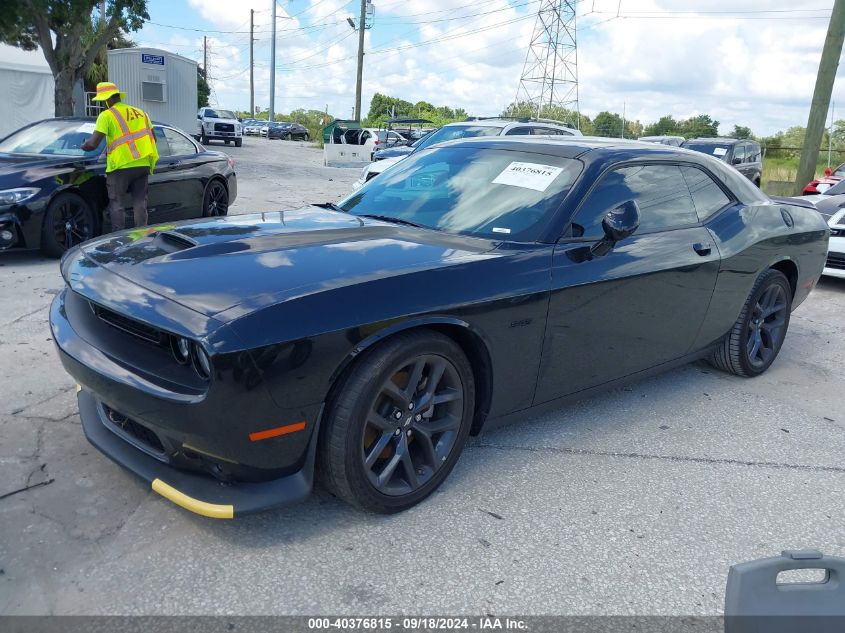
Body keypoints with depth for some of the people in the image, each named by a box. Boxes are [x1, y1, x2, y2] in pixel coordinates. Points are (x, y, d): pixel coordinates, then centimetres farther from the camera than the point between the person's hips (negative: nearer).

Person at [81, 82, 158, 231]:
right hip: (143, 164, 5)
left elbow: (93, 144, -10)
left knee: (116, 203, 2)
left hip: (121, 166, -5)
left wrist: (83, 146, 10)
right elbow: (152, 138, 18)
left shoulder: (107, 115, -4)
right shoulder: (140, 112, 14)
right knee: (140, 202, 9)